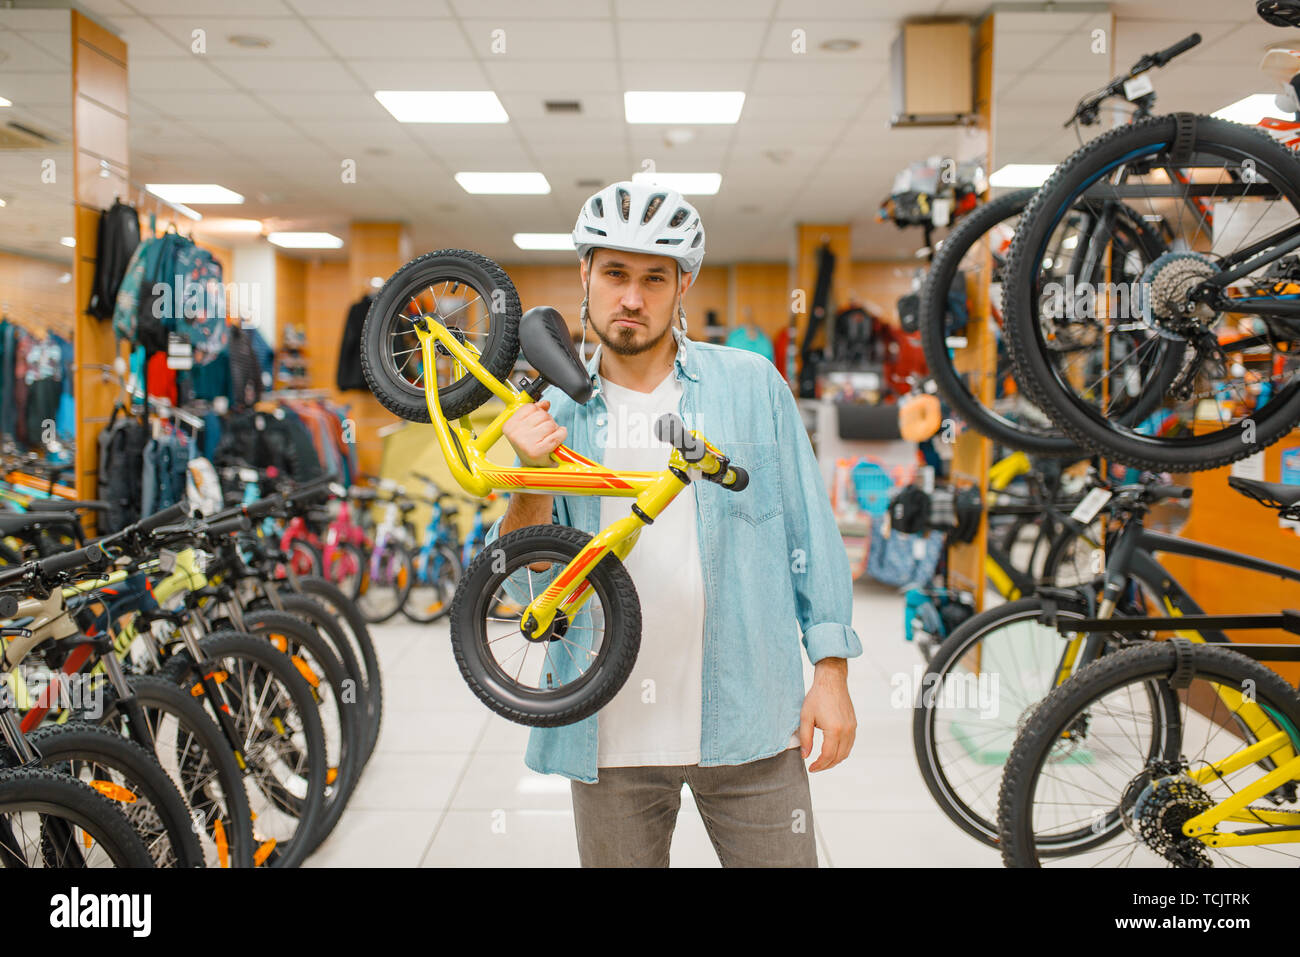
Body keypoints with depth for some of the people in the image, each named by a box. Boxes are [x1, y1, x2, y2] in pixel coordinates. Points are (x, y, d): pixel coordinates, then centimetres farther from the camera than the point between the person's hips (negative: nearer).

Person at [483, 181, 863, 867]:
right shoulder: (554, 412, 5)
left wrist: (831, 670, -1)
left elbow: (811, 530, 3)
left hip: (747, 724, -1)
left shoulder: (752, 382, 1)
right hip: (611, 734, 1)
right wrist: (533, 478, -14)